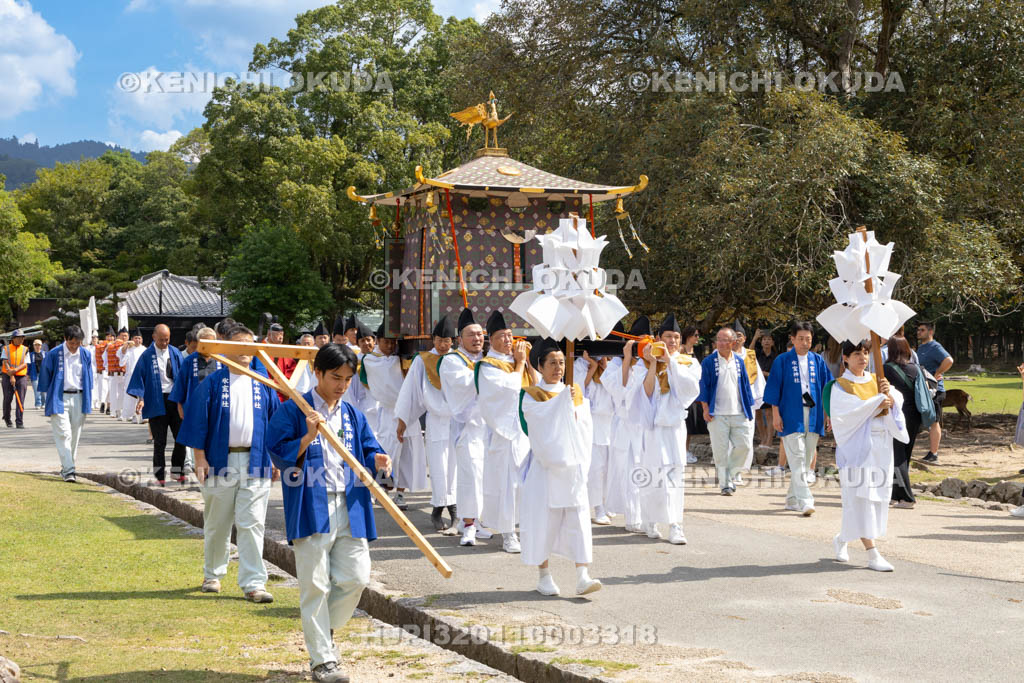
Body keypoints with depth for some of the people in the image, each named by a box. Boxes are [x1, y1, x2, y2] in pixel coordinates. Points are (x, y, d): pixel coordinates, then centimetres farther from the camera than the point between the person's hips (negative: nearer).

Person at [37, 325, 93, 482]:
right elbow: (45, 375, 2)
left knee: (75, 435, 7)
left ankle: (66, 468, 19)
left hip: (78, 398, 4)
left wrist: (87, 400, 14)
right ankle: (68, 470, -17)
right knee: (63, 434, -12)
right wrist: (49, 397, 2)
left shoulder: (85, 355, 5)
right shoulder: (54, 355, -6)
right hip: (60, 398, -4)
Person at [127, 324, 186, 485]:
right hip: (157, 402, -3)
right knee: (160, 441, 0)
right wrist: (140, 397, -12)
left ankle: (177, 470, 17)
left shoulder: (175, 353, 6)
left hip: (175, 400, 3)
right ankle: (160, 475, 9)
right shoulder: (147, 356, -1)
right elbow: (139, 377, 0)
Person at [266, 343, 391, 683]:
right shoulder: (292, 411, -2)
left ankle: (324, 629, 30)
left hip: (350, 509, 5)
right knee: (315, 585, 0)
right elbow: (279, 456, -7)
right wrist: (308, 437, -21)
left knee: (356, 578, 4)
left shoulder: (353, 416, 14)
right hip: (311, 509, -5)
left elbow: (367, 452, 15)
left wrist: (377, 461, -8)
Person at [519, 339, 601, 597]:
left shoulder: (576, 393, 13)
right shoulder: (530, 396, 2)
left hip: (573, 466, 3)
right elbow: (545, 418, -16)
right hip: (545, 466, -3)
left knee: (578, 517, -6)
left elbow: (586, 428, 5)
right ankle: (544, 575, 11)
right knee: (544, 518, -1)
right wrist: (564, 399, -17)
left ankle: (583, 577, -11)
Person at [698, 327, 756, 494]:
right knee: (721, 450, -3)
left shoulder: (739, 362, 11)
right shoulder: (709, 362, 0)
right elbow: (703, 386, 0)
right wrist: (705, 408, -7)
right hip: (717, 414, -3)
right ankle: (725, 483, 6)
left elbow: (745, 385, 15)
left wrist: (749, 408, 11)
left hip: (739, 413, 3)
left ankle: (730, 472, 19)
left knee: (744, 445, -3)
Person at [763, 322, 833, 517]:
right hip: (791, 416, -4)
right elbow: (773, 388, 0)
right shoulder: (782, 361, 1)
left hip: (813, 416, 4)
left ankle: (792, 499, 19)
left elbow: (826, 388, 14)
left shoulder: (818, 361, 10)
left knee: (805, 461, 8)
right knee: (797, 459, -12)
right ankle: (805, 502, -17)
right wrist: (775, 414, -6)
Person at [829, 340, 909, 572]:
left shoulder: (876, 380, 13)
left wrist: (888, 393, -19)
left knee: (878, 496, 8)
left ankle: (842, 539, 28)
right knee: (861, 497, -10)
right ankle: (872, 555, -10)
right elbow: (850, 410, -18)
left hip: (880, 446, 6)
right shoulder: (840, 386, -3)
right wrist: (878, 400, -17)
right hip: (856, 445, -6)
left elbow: (898, 400, 1)